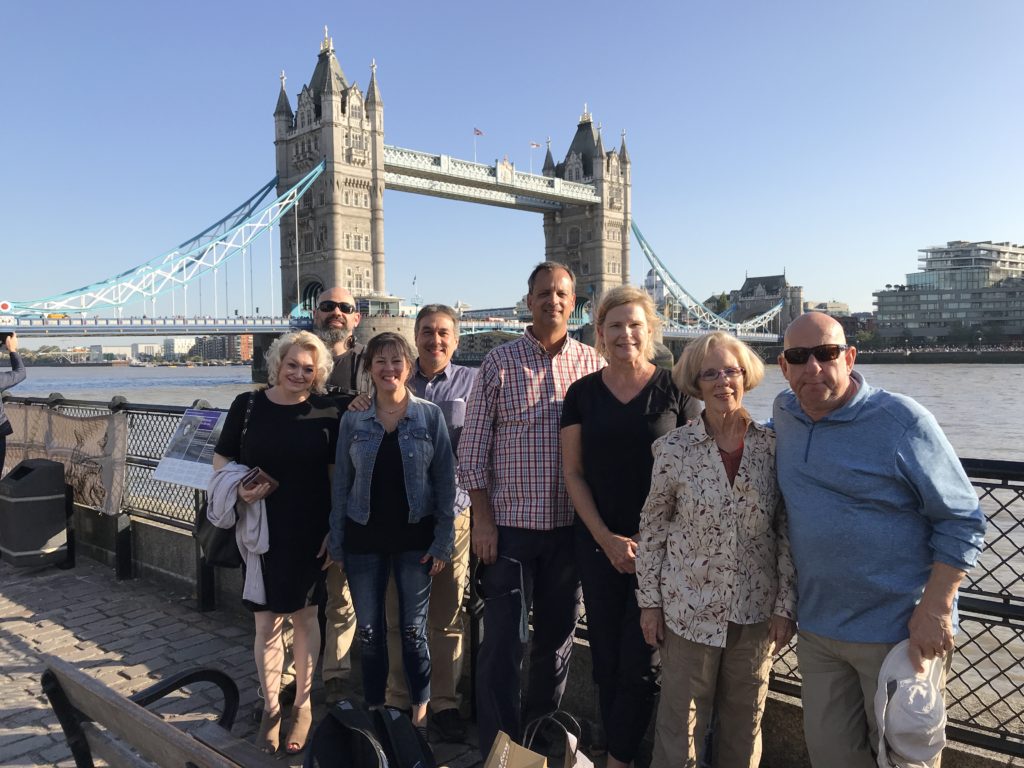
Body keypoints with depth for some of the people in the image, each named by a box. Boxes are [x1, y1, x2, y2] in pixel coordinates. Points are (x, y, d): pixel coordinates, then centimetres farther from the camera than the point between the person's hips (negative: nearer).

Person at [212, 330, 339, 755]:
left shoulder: (325, 411, -4)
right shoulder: (247, 406, -2)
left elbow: (336, 473, 1)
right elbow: (220, 460, 6)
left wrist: (335, 527, -3)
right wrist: (239, 489, -13)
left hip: (310, 533, 0)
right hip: (261, 532, 0)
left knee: (305, 617, 11)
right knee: (266, 624, 7)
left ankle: (302, 706, 30)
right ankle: (270, 708, 28)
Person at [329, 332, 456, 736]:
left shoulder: (430, 415, -4)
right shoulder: (353, 419, 0)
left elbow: (445, 482, -3)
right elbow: (341, 484, 5)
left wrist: (442, 541, -7)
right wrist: (336, 543, 4)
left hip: (414, 537, -1)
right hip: (364, 539, 2)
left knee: (414, 630, 8)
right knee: (368, 631, 11)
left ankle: (420, 713, 27)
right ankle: (374, 710, 30)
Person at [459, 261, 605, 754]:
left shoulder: (593, 364, 3)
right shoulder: (500, 362, -1)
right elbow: (473, 447, -2)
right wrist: (483, 518, -6)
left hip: (570, 526, 3)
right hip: (509, 525, -2)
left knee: (557, 639, 15)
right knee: (503, 643, 1)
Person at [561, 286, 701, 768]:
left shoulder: (675, 389, -2)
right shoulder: (583, 393, 4)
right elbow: (573, 473, 4)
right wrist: (607, 539, -5)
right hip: (599, 543, 2)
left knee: (641, 663, 1)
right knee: (607, 659, 9)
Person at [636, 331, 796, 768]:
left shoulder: (772, 446, -4)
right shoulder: (674, 449, -8)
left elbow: (787, 532, 1)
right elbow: (652, 529, -1)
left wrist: (785, 605, 0)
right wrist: (650, 601, -1)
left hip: (755, 610, 2)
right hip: (689, 608, -1)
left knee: (746, 719, 17)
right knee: (681, 720, 9)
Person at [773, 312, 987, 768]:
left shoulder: (903, 421, -15)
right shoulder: (783, 413, 1)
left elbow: (962, 520, -11)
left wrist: (935, 609, -18)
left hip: (898, 633, -5)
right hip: (816, 627, 5)